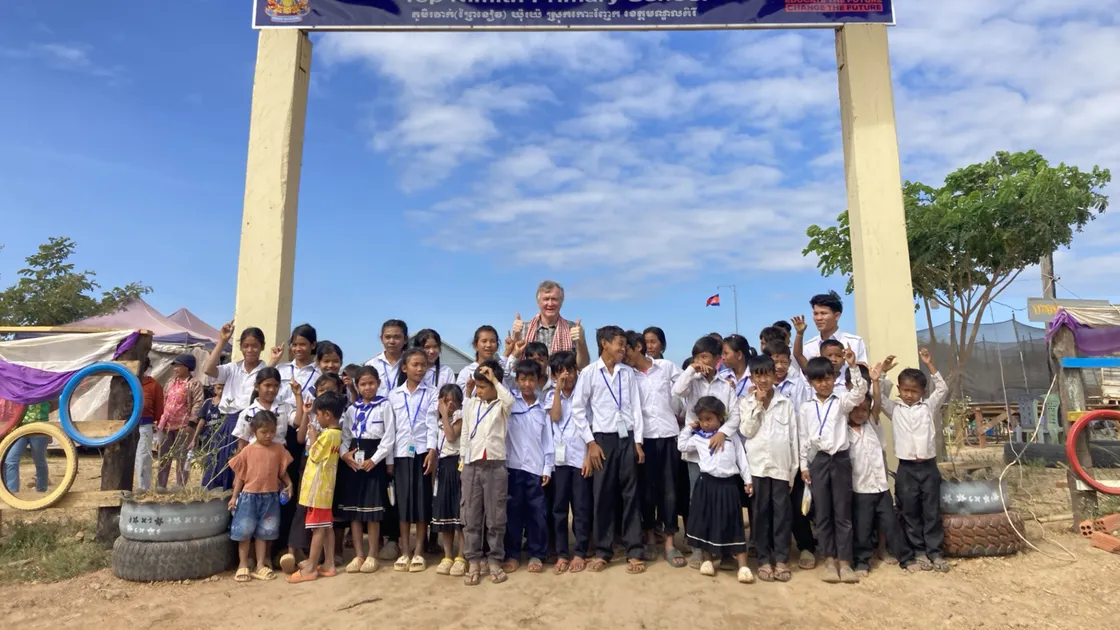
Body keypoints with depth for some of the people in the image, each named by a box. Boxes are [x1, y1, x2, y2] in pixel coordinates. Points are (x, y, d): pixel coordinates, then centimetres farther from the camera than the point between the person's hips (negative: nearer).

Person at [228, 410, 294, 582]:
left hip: (270, 497, 1)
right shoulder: (248, 451, -3)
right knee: (245, 531, 7)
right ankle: (243, 565, 21)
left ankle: (260, 565, 19)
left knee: (263, 532, 11)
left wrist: (289, 484, -11)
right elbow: (240, 475, 2)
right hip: (249, 496, -1)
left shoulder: (279, 449, -1)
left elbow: (283, 471, 5)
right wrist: (234, 496, 0)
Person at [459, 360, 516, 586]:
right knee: (471, 517, 6)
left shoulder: (501, 406, 0)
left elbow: (509, 400, -26)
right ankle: (473, 563, 16)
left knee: (496, 518, 5)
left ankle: (495, 562, 16)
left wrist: (494, 379, -17)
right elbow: (464, 434, 12)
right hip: (472, 466, 3)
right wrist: (463, 460, 7)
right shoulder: (469, 404, 10)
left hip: (495, 466, -3)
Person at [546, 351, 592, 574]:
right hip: (559, 457, 2)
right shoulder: (551, 396, 10)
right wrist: (558, 388, -7)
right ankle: (562, 553, 13)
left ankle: (580, 553, 12)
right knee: (559, 507, 5)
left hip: (580, 456, -2)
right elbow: (555, 417, -10)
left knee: (581, 507, 3)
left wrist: (590, 454, -6)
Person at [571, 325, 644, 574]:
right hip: (603, 439, -2)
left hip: (627, 438, 2)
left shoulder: (629, 373, 6)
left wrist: (638, 441, 1)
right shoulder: (589, 373, -2)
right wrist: (590, 442, -7)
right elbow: (577, 409, -3)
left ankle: (634, 552, 14)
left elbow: (636, 407, 7)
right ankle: (602, 551, 17)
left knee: (630, 495, 5)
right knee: (603, 496, 4)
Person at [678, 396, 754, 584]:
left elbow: (741, 457, 5)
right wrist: (688, 427, 8)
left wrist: (747, 480, 1)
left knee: (732, 524, 1)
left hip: (727, 484, -2)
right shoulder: (698, 438, 6)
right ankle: (708, 560, 24)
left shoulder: (731, 435, 3)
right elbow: (681, 445, 14)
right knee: (706, 521, 8)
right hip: (707, 484, 2)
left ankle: (743, 566, 5)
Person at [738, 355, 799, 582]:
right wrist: (758, 403, -11)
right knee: (760, 512, 5)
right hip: (757, 466, 0)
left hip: (781, 466, 0)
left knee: (782, 512, 4)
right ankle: (764, 559, 14)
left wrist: (794, 469, 2)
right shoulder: (746, 403, 4)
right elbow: (746, 431, -9)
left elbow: (793, 438, 4)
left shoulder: (786, 403, 3)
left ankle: (782, 559, 15)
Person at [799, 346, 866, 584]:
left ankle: (844, 561, 10)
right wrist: (804, 465, 3)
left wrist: (853, 366, -25)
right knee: (822, 513, 5)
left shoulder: (842, 402, 3)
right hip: (818, 460, 1)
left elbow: (861, 391, -16)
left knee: (843, 512, 4)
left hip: (841, 459, -1)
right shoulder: (806, 408, 5)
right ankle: (829, 560, 15)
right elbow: (803, 438, 6)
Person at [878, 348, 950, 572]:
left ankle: (936, 552, 15)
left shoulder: (928, 407, 7)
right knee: (910, 513, 6)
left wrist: (929, 365, -8)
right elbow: (878, 396, -5)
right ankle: (920, 552, 17)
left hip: (928, 466, 0)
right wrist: (883, 372, -12)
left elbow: (943, 389, -3)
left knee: (932, 512, 6)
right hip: (906, 468, 0)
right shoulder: (895, 409, 5)